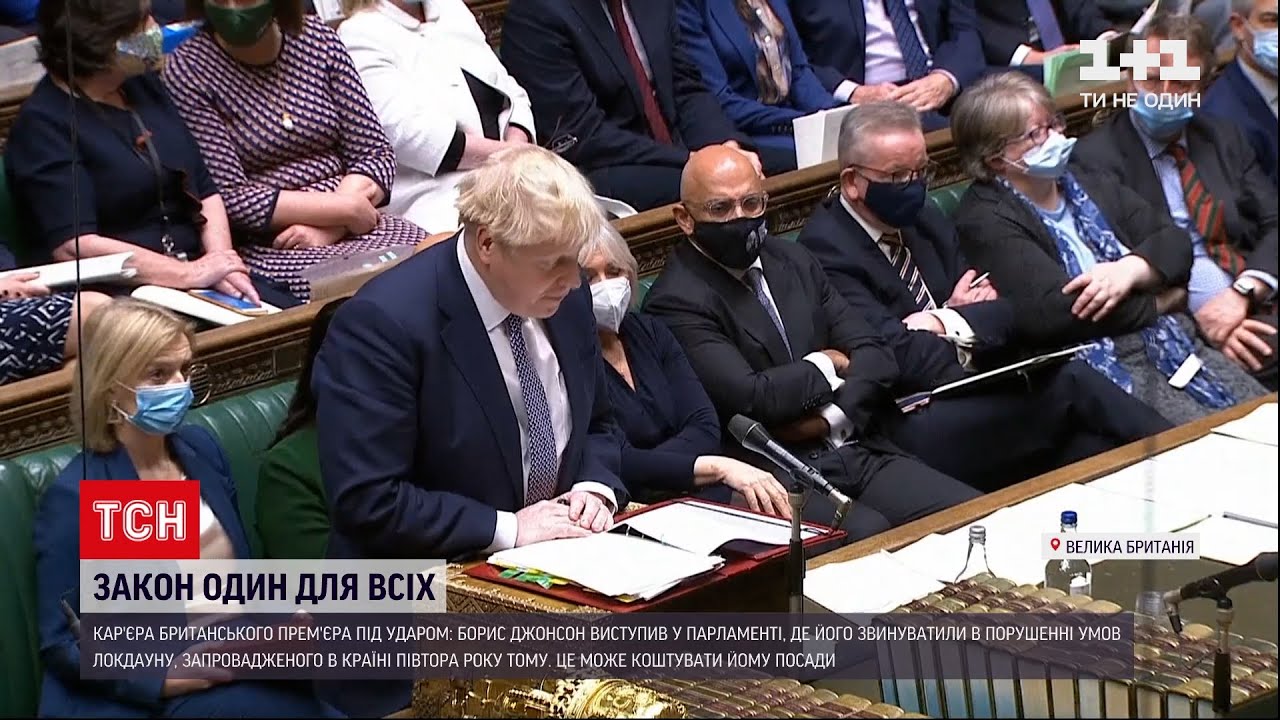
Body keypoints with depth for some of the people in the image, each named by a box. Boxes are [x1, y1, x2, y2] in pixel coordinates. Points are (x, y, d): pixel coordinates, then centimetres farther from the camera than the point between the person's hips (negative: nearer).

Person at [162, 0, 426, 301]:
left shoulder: (317, 38, 7)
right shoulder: (186, 72, -4)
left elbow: (375, 153, 5)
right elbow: (228, 198, -11)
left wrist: (329, 228, -12)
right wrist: (344, 208, -14)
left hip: (348, 227, 4)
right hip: (262, 246, -4)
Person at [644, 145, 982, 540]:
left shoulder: (793, 261, 17)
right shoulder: (677, 301, -7)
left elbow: (875, 355, 12)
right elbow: (749, 398, -18)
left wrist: (831, 416, -9)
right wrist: (825, 365, 0)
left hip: (856, 448, 7)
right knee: (870, 536, -34)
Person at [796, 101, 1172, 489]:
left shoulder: (925, 221, 17)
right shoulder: (826, 250, -9)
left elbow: (1009, 315, 12)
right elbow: (902, 357, -18)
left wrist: (949, 322, -8)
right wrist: (968, 317, -3)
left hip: (975, 401, 7)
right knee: (1068, 383, -23)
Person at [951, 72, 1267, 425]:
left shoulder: (1090, 188, 20)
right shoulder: (985, 223, -4)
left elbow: (1175, 242, 12)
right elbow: (1055, 309, -16)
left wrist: (1132, 268, -11)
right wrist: (1161, 302, -4)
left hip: (1169, 340, 7)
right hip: (1100, 365, -7)